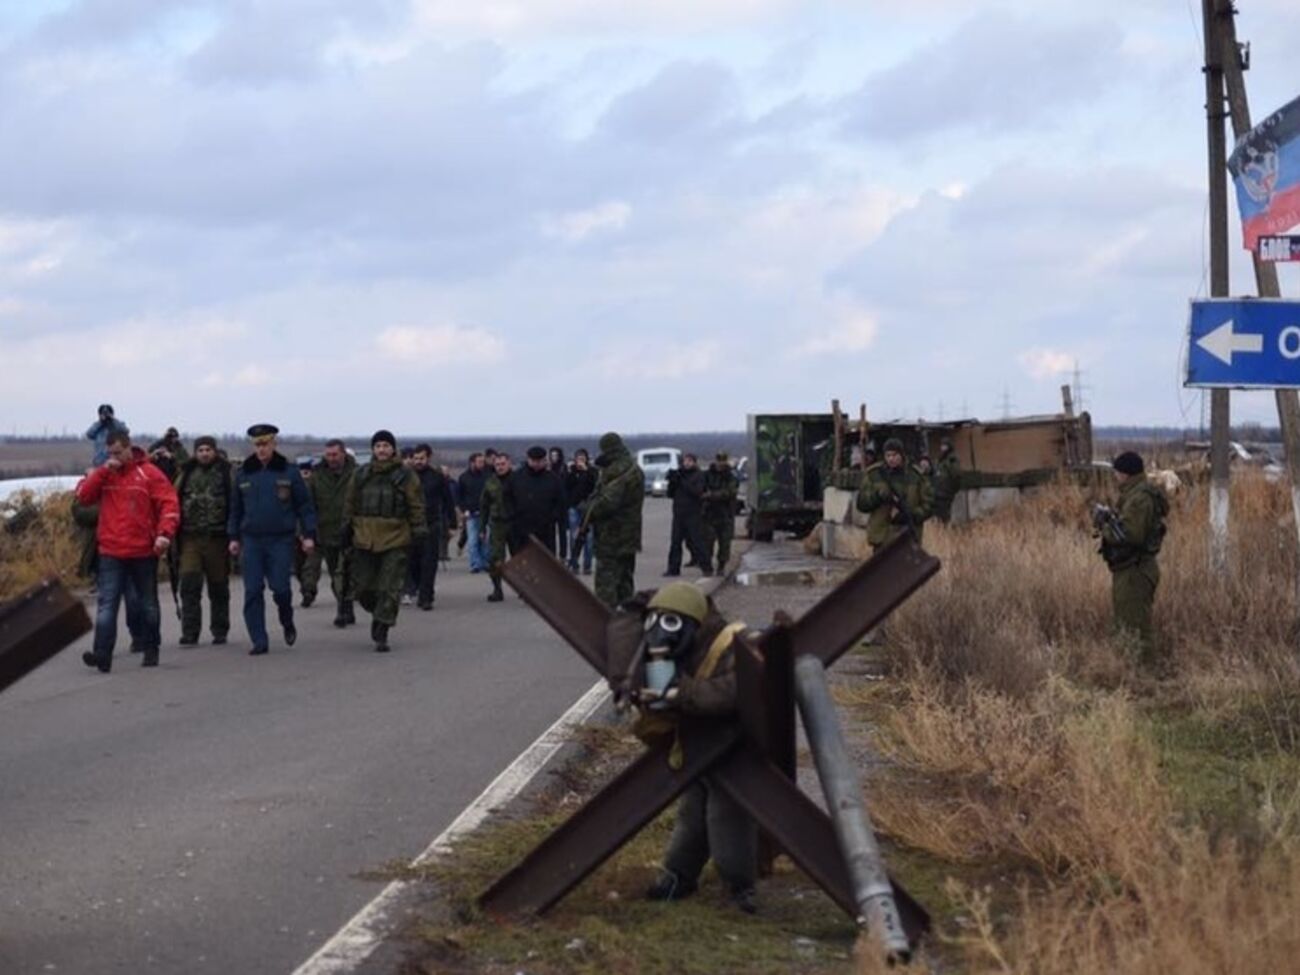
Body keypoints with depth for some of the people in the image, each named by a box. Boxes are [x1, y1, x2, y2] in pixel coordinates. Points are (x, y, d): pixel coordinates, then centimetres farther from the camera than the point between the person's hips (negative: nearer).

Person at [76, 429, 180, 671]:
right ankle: (102, 654, -16)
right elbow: (82, 496, -3)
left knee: (147, 604, 12)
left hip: (143, 553, -2)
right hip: (111, 553, 2)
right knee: (106, 604, -9)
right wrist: (103, 470, -11)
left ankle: (150, 649, 26)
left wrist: (164, 533, -22)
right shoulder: (103, 474, 8)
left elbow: (169, 504, -8)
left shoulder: (149, 473, -4)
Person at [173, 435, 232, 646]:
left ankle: (220, 631, 19)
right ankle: (190, 633, -7)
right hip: (190, 538, 1)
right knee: (190, 585, -8)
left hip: (217, 538, -1)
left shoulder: (226, 473, 2)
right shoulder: (186, 474, 10)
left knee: (218, 587, 8)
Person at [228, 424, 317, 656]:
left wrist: (309, 534, -3)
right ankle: (259, 641, 3)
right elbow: (236, 507, 15)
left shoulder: (288, 472, 1)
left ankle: (287, 623, 23)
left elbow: (305, 505, 3)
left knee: (281, 587, -7)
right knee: (253, 591, -2)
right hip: (251, 540, 2)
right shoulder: (243, 474, 8)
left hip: (281, 539, -2)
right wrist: (234, 536, 10)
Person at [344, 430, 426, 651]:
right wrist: (347, 529, 11)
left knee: (389, 589, -6)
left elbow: (416, 507, 1)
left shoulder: (405, 475, 0)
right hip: (365, 539, 3)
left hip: (395, 541, -3)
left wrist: (419, 532, -5)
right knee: (364, 588, 5)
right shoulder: (361, 475, 8)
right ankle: (379, 614, 34)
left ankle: (381, 635, -1)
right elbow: (350, 504, 14)